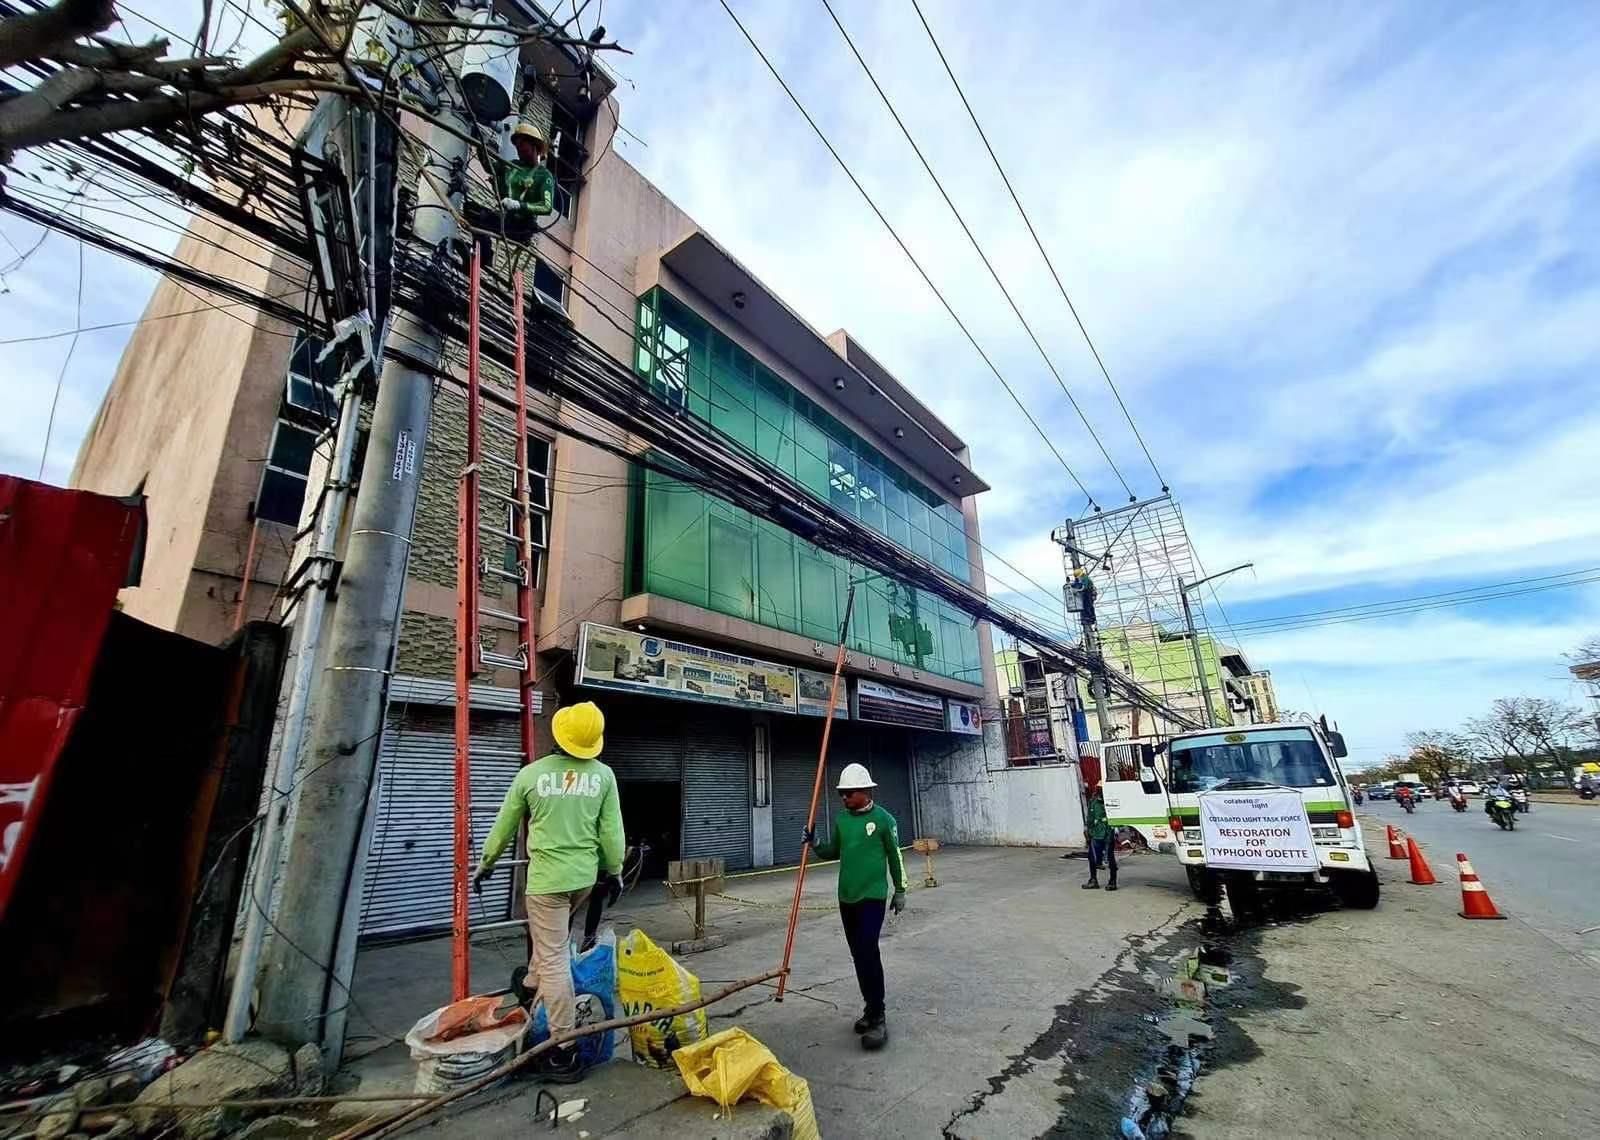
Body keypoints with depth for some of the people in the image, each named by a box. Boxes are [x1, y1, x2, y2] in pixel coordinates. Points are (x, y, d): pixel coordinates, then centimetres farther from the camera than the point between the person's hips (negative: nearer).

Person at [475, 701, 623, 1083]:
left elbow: (504, 826, 5)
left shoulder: (531, 774, -8)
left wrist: (485, 863, 22)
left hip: (548, 877, -3)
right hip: (585, 875, 3)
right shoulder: (603, 774, -7)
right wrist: (615, 871, 13)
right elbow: (611, 830, -2)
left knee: (553, 958, 4)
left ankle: (564, 1052, 8)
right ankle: (532, 985, 45)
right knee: (553, 941, 31)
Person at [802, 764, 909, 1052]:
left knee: (868, 953, -11)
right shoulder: (841, 819, 4)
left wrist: (900, 890, 4)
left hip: (873, 896, -6)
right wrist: (815, 843, -4)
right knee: (858, 955, 13)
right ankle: (871, 1008, 27)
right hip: (846, 897, 6)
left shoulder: (883, 819, -10)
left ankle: (878, 1018, -1)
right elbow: (834, 852, 14)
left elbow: (895, 856, -2)